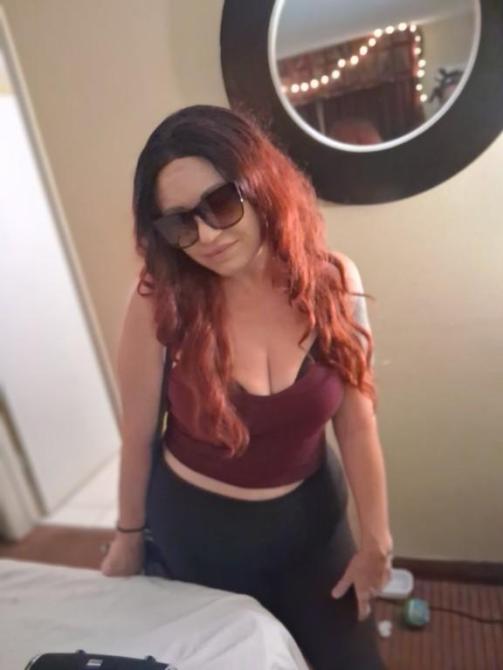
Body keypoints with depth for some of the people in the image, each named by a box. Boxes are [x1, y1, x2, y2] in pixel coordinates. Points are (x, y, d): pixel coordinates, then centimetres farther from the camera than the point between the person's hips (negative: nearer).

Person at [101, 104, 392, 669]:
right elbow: (138, 435, -11)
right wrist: (128, 536, 3)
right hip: (198, 529, -1)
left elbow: (355, 422, -10)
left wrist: (376, 540, -3)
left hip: (312, 515, 2)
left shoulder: (332, 281, -17)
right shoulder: (160, 302, -23)